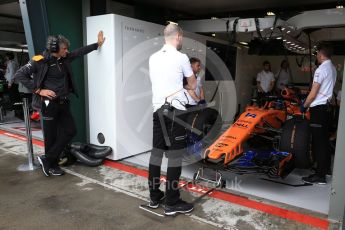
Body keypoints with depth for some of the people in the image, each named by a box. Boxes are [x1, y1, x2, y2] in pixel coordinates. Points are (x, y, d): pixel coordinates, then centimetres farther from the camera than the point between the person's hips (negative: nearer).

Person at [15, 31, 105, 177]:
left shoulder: (64, 58, 8)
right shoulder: (40, 61, -10)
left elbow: (80, 52, 18)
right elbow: (19, 75, -10)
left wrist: (98, 44, 21)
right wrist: (38, 90, -15)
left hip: (63, 103, 7)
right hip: (49, 103, -7)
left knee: (70, 131, 7)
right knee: (51, 136, 3)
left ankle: (48, 159, 18)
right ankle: (51, 164, 22)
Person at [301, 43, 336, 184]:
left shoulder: (321, 69, -15)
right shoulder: (332, 68, 13)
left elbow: (313, 94, -16)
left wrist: (304, 106, -2)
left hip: (318, 108, -9)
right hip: (327, 106, 9)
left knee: (318, 141, -7)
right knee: (324, 139, 17)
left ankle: (320, 175, -3)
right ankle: (325, 167, 29)